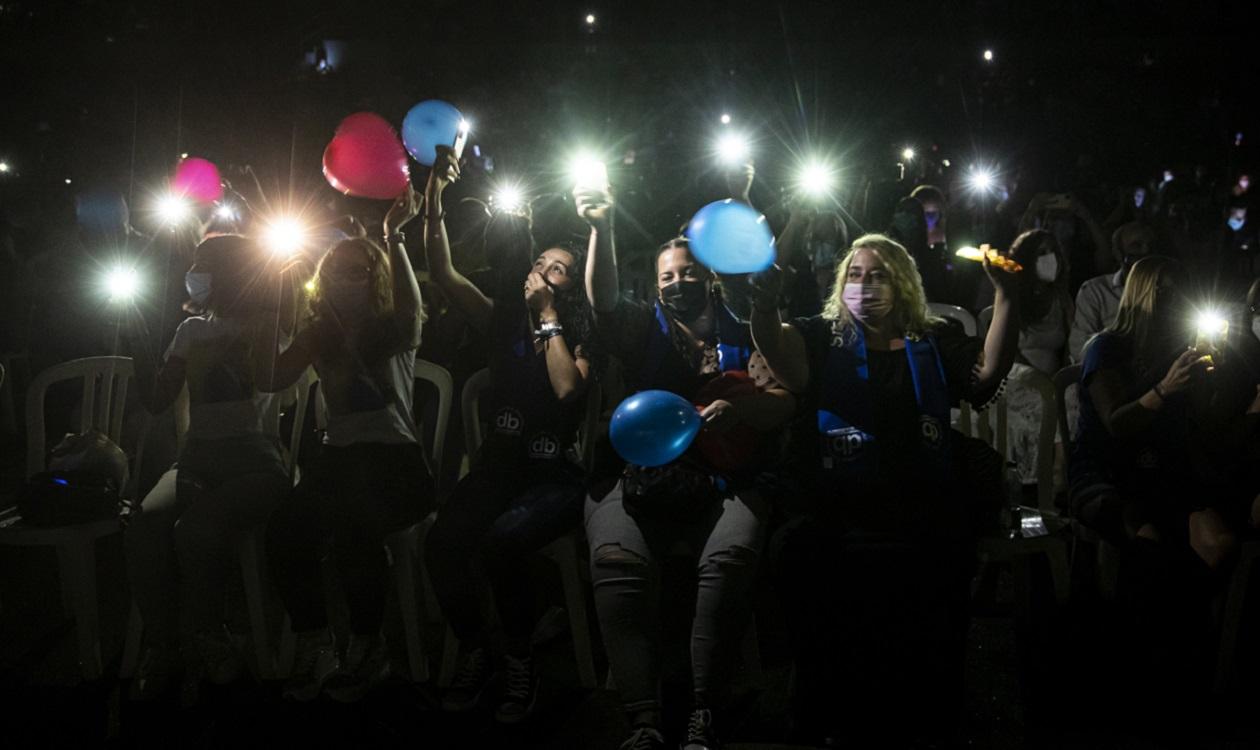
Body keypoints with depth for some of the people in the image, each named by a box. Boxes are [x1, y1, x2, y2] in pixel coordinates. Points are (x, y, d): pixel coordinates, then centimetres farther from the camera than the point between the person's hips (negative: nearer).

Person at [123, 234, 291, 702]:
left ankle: (205, 642, -11)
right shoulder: (193, 330, 20)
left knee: (197, 528, -34)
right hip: (197, 459, 4)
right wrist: (140, 342, 7)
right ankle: (161, 645, -15)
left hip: (254, 460, -4)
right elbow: (157, 401, 17)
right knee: (146, 523, -29)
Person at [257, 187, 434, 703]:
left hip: (394, 455, -4)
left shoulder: (392, 329, 7)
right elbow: (273, 379, 10)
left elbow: (411, 314, -17)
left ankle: (368, 649, -14)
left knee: (352, 528, -35)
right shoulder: (318, 334, 20)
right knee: (284, 528, -26)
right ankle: (313, 647, -12)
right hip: (339, 455, 4)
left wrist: (395, 238, -21)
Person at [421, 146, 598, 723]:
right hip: (500, 464, 3)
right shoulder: (503, 322, 12)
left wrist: (548, 314, -8)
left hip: (557, 474, -3)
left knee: (498, 541, -33)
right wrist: (435, 193, -2)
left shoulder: (579, 334, 3)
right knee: (443, 541, -26)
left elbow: (569, 388, -18)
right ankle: (475, 651, -1)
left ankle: (520, 664, -9)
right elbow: (442, 273, 5)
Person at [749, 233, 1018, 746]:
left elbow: (989, 372, 2)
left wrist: (1006, 296, -10)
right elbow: (776, 348, -7)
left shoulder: (934, 343, 18)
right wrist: (764, 299, -30)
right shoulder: (823, 337, 14)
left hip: (924, 509, 1)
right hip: (838, 509, 0)